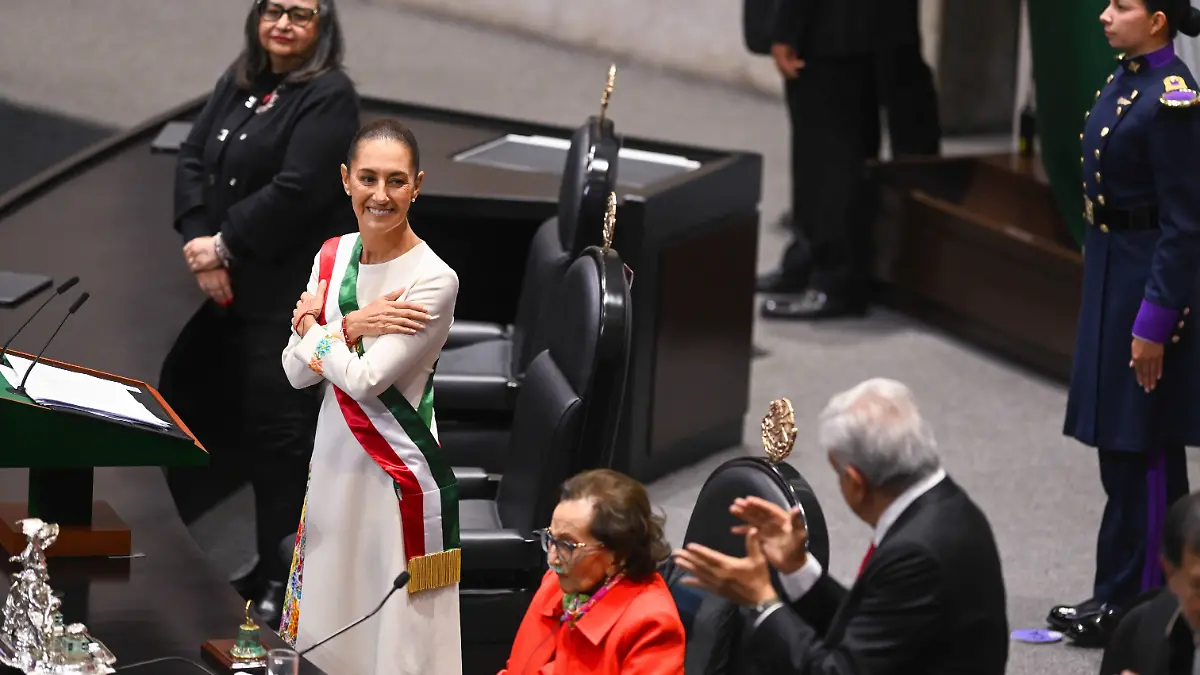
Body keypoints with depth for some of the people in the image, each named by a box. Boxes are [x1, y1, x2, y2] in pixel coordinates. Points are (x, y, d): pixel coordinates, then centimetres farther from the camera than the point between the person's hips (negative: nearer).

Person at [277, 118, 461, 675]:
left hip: (400, 477, -7)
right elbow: (297, 372, 1)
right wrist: (350, 326, -14)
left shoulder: (432, 280, -17)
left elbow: (364, 380, -19)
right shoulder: (333, 257, 4)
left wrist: (312, 325, -4)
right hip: (334, 465, 7)